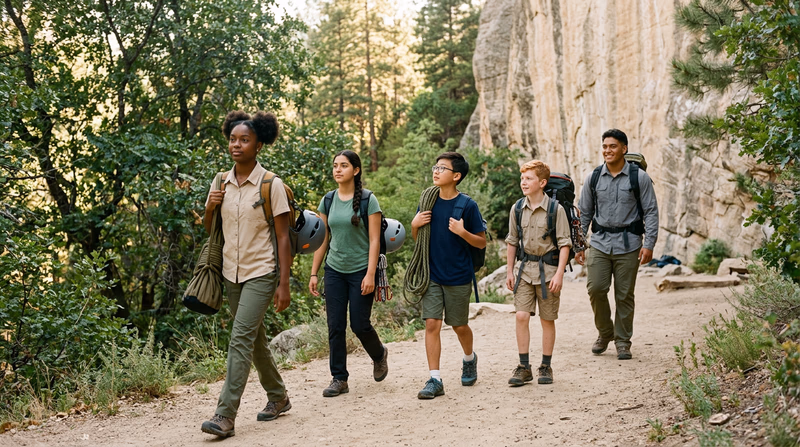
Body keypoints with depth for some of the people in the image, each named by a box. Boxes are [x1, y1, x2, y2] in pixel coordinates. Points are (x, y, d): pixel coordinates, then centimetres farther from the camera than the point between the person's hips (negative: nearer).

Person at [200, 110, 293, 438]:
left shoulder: (271, 185, -9)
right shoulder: (221, 182, 5)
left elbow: (283, 238, -9)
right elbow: (209, 229, 16)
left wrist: (284, 284, -13)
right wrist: (209, 207, -6)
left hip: (261, 273, -6)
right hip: (232, 272, 6)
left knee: (240, 339, -15)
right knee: (255, 339, 16)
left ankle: (225, 416, -15)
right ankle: (278, 397, 33)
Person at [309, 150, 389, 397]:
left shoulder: (368, 200, -7)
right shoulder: (328, 201, 6)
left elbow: (374, 240, -9)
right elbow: (322, 239, 10)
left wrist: (370, 275, -16)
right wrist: (314, 273, 7)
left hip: (360, 270, -4)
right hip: (334, 270, 4)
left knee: (359, 324, 1)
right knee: (335, 326, 2)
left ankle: (379, 354, 32)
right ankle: (339, 378, 11)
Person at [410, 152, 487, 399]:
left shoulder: (467, 205, -9)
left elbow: (482, 242, -5)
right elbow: (417, 238, 14)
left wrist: (462, 232, -22)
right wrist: (414, 225, -7)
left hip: (458, 277, -3)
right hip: (432, 275, 3)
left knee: (459, 325, 12)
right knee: (432, 324, -5)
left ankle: (469, 359, 42)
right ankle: (435, 380, -1)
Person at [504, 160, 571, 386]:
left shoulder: (556, 209, -9)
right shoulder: (517, 209, 3)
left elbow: (564, 244, -7)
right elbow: (512, 242, 11)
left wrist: (559, 274, -13)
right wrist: (509, 271, 9)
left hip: (548, 269, -3)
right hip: (525, 269, 3)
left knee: (547, 319, 6)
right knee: (521, 316, -5)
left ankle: (546, 367, 17)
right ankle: (524, 367, 3)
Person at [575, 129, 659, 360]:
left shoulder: (639, 177, -1)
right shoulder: (593, 178, 6)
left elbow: (651, 212, 0)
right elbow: (584, 213, 12)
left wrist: (649, 244, -9)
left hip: (628, 245, -2)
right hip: (599, 243, 2)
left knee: (625, 295, 3)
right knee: (595, 288, -8)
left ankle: (623, 342, 17)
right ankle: (604, 332, 16)